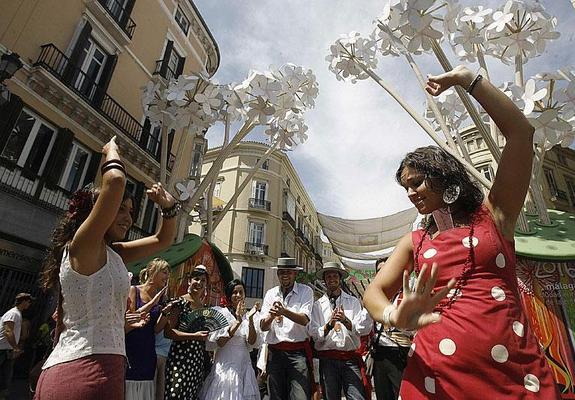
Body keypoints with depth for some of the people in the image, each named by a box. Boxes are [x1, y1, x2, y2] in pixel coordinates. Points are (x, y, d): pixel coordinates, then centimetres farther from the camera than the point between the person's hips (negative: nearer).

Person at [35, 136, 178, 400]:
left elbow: (163, 240, 19)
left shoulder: (112, 254, 13)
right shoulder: (82, 245, -12)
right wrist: (112, 150, -4)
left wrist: (168, 207, 2)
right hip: (85, 370, -9)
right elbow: (115, 181, -25)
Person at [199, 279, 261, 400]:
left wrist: (250, 319, -18)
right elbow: (219, 342, -15)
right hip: (225, 365, -3)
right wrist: (237, 321, -25)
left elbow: (252, 343, -5)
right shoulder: (220, 312, -7)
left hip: (244, 366, 4)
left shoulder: (247, 316, 3)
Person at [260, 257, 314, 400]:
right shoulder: (270, 294, 9)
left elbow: (304, 320, -15)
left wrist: (284, 311, -30)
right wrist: (271, 316, -21)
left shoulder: (305, 291, 0)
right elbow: (263, 327, 1)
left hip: (298, 352, -3)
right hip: (275, 352, 3)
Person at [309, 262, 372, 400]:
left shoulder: (353, 302, 7)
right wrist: (329, 324, -18)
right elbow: (314, 334, -3)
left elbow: (361, 330, -2)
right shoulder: (317, 305, 5)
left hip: (351, 359, 0)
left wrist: (345, 320, -17)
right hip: (327, 359, 0)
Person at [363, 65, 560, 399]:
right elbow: (374, 292, -1)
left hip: (516, 372, -1)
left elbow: (521, 132, -1)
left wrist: (467, 79, 0)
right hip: (438, 373, 2)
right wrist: (395, 317, -25)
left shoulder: (493, 216, 5)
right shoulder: (414, 242, 10)